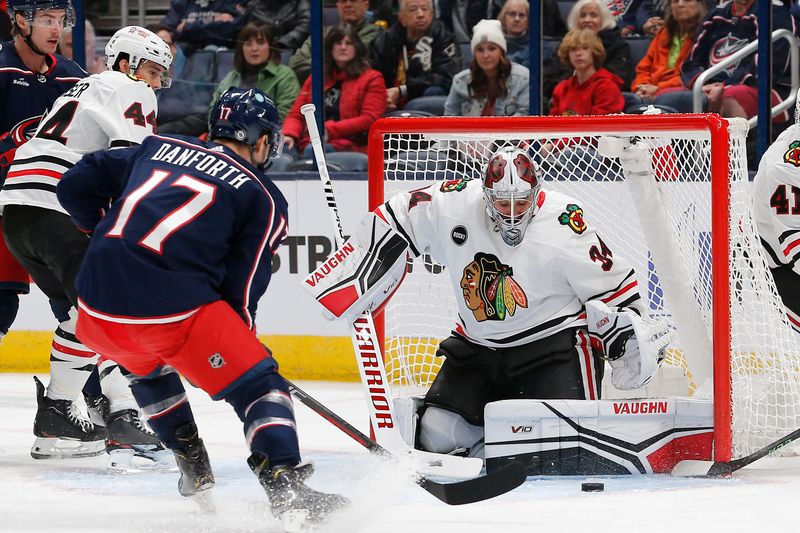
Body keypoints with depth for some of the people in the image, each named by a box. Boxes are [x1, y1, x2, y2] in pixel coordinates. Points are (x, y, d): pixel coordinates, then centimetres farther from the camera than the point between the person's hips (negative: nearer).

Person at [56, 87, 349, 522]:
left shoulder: (157, 148, 22)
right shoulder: (263, 197, 10)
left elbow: (75, 187, 22)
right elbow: (241, 290, 6)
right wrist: (241, 343, 22)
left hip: (96, 311, 5)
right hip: (175, 311, -5)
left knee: (147, 362, 36)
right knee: (258, 384, 7)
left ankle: (192, 465, 38)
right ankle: (286, 488, -10)